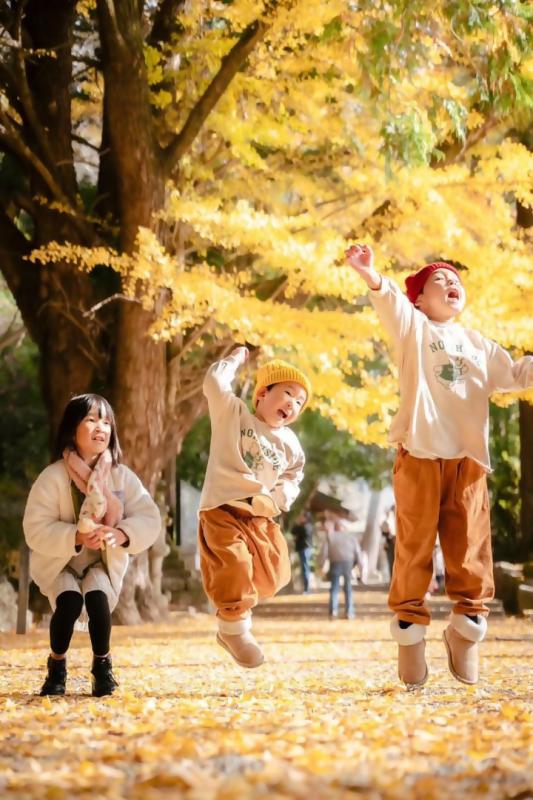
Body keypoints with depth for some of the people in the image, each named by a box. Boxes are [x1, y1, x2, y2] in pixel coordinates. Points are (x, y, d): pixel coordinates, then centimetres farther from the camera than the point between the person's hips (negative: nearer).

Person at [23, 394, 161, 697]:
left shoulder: (122, 476, -8)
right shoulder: (53, 476, -16)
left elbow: (150, 519, -10)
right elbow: (36, 529, -19)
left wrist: (121, 534, -30)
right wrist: (77, 537, -34)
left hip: (103, 562, 1)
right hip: (59, 562, -1)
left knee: (98, 598, -29)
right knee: (69, 601, -29)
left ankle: (103, 666, -7)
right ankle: (57, 667, -4)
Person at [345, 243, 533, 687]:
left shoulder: (478, 344, 20)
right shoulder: (413, 327, 6)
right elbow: (392, 303, -16)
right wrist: (373, 278, -38)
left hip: (468, 458, 4)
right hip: (420, 453, -4)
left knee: (470, 550, 2)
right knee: (415, 547, -3)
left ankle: (467, 627, 16)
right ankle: (409, 631, 6)